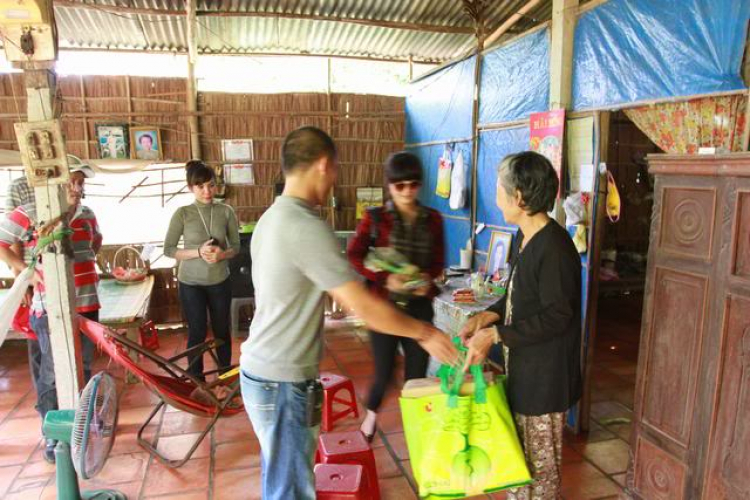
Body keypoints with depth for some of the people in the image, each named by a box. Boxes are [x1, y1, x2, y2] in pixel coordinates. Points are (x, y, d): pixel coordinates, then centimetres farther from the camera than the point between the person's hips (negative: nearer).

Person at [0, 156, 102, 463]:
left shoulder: (87, 215, 6)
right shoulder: (29, 214, -10)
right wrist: (26, 270, -11)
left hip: (87, 303, 5)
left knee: (84, 365, 19)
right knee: (52, 372, 4)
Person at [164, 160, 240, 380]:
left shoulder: (226, 211, -6)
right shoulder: (182, 213, -10)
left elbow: (236, 246, 1)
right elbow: (168, 249, -6)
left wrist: (222, 254, -21)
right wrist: (198, 252, -21)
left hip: (220, 281, 2)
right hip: (191, 283, -1)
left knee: (222, 331, 14)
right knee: (197, 333, 8)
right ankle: (197, 380, 25)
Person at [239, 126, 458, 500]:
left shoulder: (271, 218, 5)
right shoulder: (306, 228, -24)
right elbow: (364, 308, -22)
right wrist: (425, 333, -9)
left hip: (261, 370, 9)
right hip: (282, 383, -9)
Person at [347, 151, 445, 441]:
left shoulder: (432, 219, 4)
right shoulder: (375, 218, -3)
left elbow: (439, 261, 7)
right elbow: (354, 257, -10)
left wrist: (428, 277, -15)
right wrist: (384, 278, -24)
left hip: (419, 306, 2)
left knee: (417, 373, 7)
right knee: (384, 372, 5)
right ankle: (371, 414, 39)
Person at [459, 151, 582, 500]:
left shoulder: (555, 247, -23)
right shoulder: (523, 237, 6)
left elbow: (556, 317, -24)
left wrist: (495, 334, -22)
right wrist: (487, 316, -1)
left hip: (545, 375, -9)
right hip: (523, 366, 9)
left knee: (539, 459, 10)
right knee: (519, 451, 23)